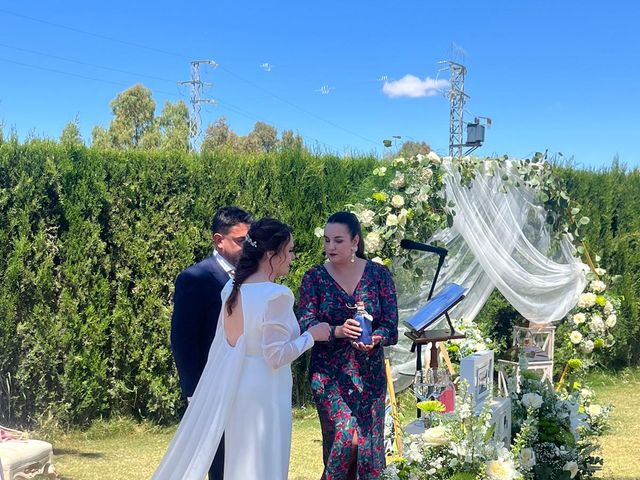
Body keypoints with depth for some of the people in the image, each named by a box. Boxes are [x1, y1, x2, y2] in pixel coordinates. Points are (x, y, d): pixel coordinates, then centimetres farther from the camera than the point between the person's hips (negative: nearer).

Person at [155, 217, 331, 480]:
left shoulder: (233, 288, 6)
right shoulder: (276, 295, -18)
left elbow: (223, 346, 11)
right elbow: (276, 356, -18)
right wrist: (311, 335, -6)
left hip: (234, 388, 8)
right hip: (264, 393, -8)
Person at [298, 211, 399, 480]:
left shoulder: (378, 274, 0)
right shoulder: (314, 277, -1)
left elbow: (391, 323, -4)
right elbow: (305, 324, -11)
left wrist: (375, 338, -26)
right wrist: (338, 331, -29)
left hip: (369, 372, 2)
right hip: (329, 372, -2)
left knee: (368, 441, 4)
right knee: (345, 436, -13)